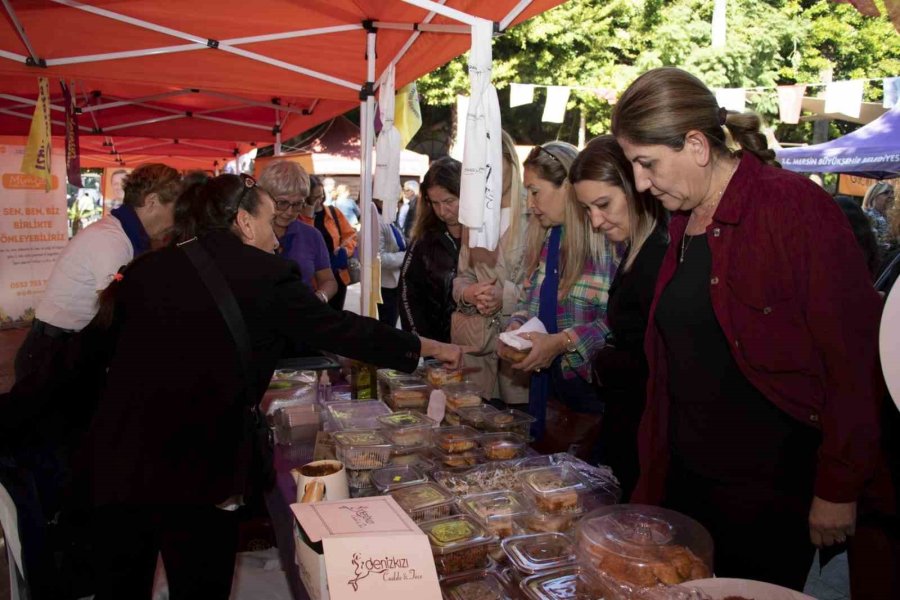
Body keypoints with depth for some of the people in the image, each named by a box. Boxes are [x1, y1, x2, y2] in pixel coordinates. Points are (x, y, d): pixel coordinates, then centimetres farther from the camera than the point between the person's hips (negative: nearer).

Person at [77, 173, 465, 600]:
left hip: (116, 464, 5)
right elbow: (341, 329, 1)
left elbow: (117, 351, 17)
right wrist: (430, 348, 12)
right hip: (198, 470, -5)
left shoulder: (144, 269, 8)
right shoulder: (267, 276, -6)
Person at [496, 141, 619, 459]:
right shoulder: (544, 238, 10)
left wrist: (562, 342, -24)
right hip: (547, 386, 7)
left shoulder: (611, 239, -16)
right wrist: (515, 326, -1)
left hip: (595, 392, -7)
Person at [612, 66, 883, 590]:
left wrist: (840, 488, -12)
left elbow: (854, 357, -14)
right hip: (687, 480, 7)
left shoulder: (797, 208, -14)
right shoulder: (685, 223, 8)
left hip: (772, 496, -6)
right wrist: (652, 480, 12)